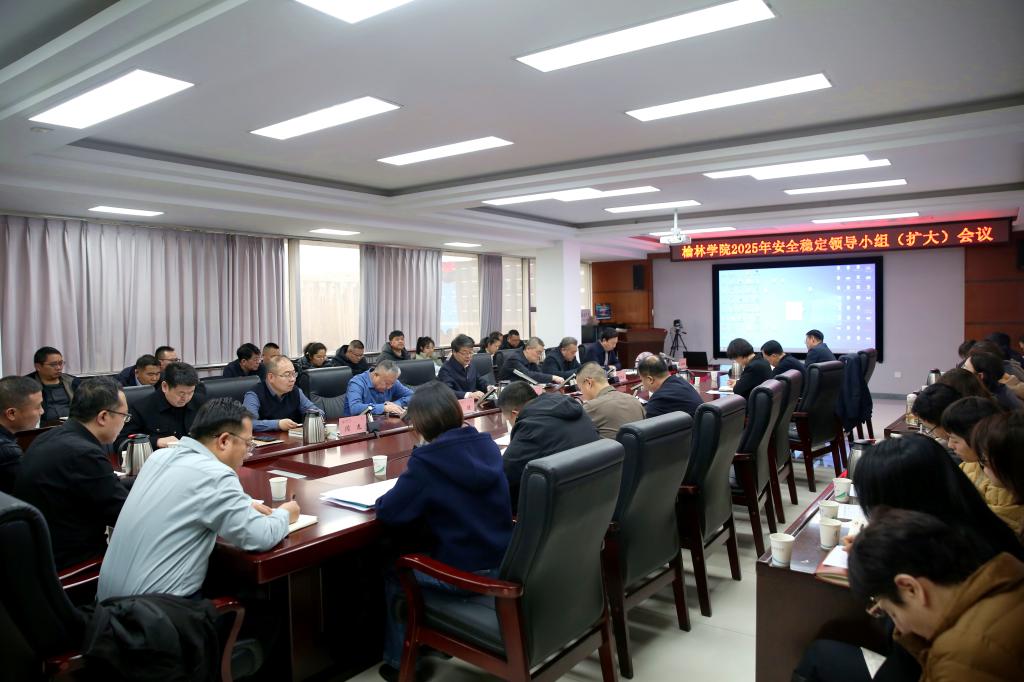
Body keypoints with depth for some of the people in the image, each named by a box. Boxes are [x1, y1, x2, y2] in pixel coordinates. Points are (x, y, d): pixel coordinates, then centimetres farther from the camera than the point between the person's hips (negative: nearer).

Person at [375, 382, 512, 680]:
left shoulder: (426, 460, -21)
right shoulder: (486, 444, -2)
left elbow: (387, 512, -15)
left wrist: (405, 485, 3)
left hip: (463, 573, -6)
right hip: (502, 562, 7)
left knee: (392, 576, 21)